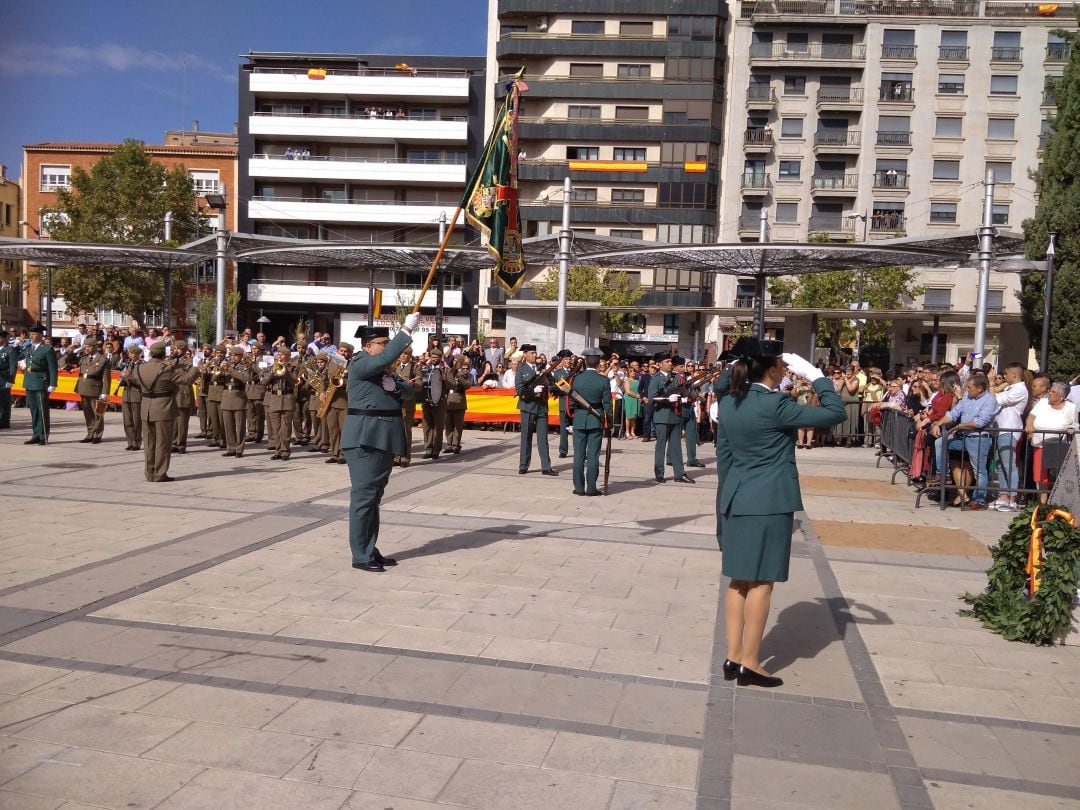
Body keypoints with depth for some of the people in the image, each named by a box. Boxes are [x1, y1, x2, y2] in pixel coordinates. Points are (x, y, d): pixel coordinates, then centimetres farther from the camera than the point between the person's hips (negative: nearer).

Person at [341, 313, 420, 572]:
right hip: (365, 440, -9)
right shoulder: (360, 363, -9)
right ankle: (361, 556, -1)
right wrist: (406, 330, -24)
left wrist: (395, 385, -6)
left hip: (383, 440, 9)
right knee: (363, 497, -5)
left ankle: (371, 550, 19)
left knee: (374, 498, 13)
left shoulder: (381, 370, 19)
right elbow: (387, 357, -27)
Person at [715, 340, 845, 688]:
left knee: (739, 579, 12)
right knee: (761, 582, 1)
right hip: (769, 503, -7)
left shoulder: (729, 403, 6)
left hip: (736, 500, 7)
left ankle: (733, 657, 18)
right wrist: (815, 375, -2)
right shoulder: (776, 405, -15)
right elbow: (836, 413, -12)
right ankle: (749, 663, 7)